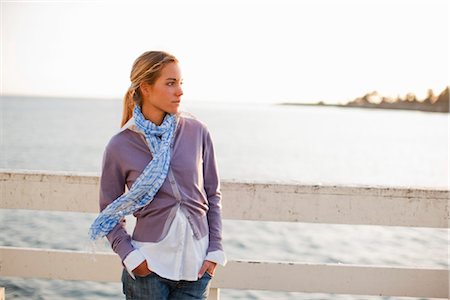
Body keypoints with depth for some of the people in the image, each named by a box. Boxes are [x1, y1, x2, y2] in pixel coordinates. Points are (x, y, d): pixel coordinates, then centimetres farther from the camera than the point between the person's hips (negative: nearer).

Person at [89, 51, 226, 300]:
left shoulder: (197, 132, -2)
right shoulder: (119, 147, -6)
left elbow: (213, 195, 6)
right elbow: (109, 212, 2)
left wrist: (215, 250, 1)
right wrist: (129, 255, -10)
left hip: (196, 262, 2)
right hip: (149, 264, -2)